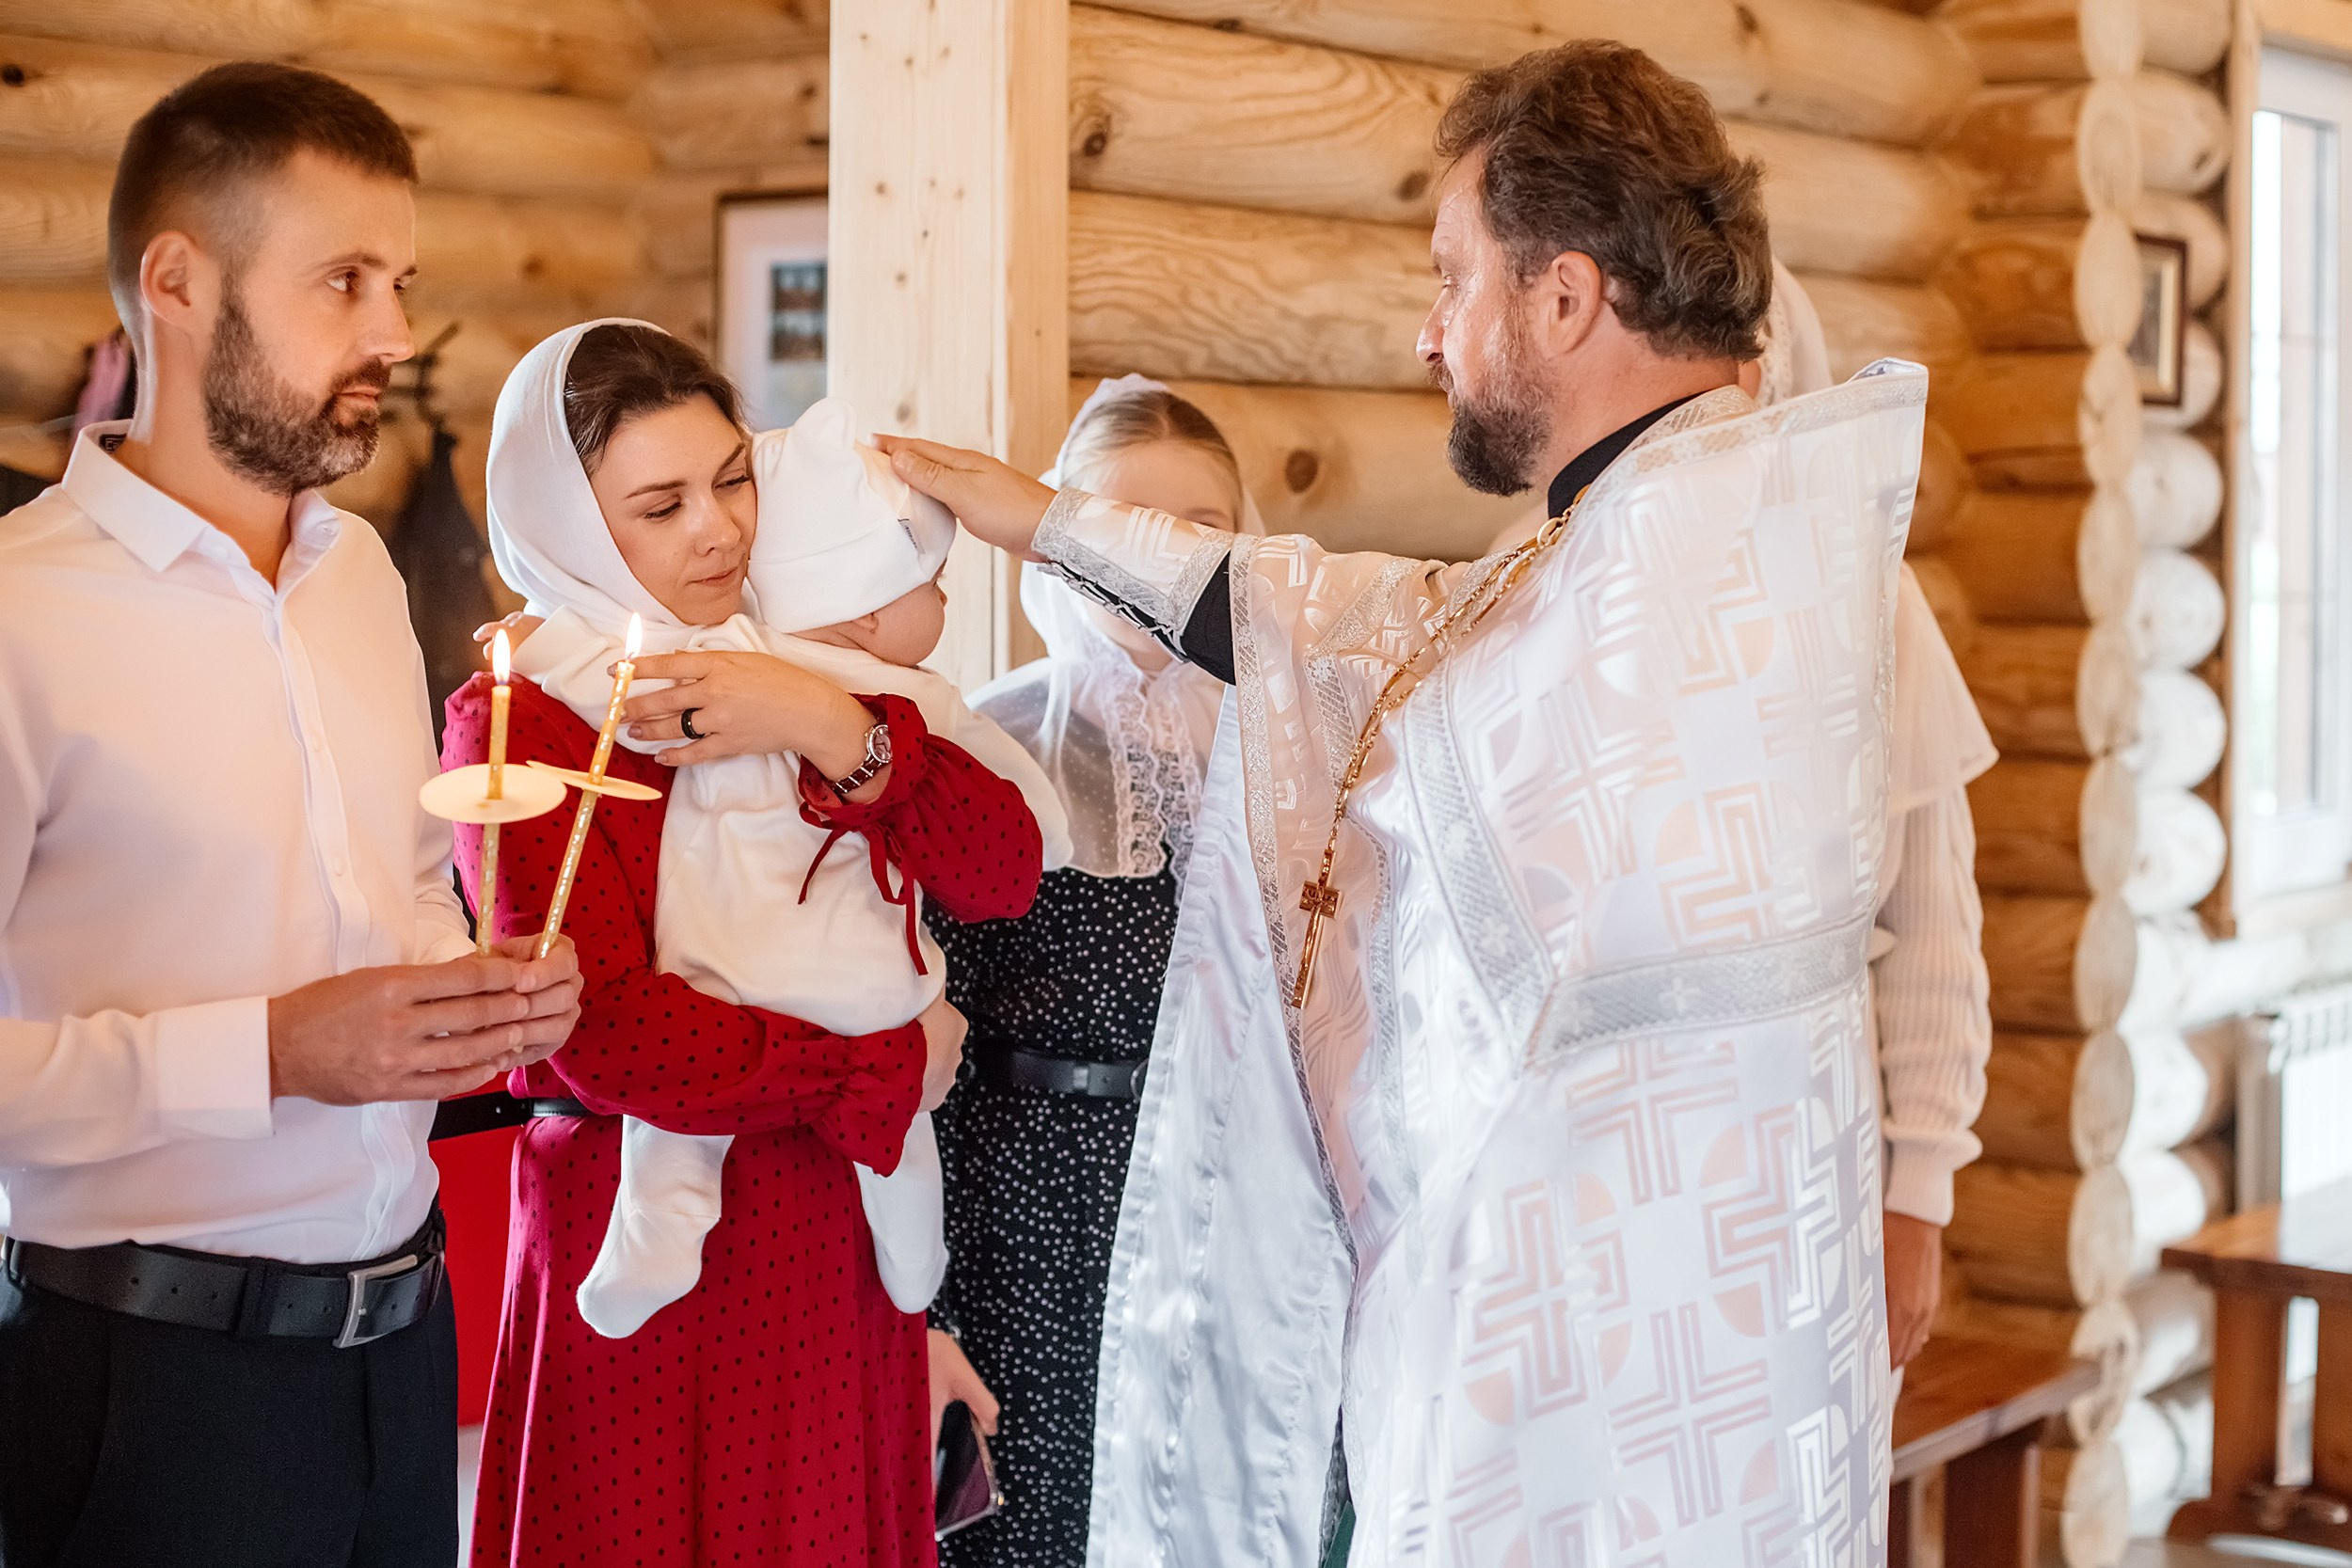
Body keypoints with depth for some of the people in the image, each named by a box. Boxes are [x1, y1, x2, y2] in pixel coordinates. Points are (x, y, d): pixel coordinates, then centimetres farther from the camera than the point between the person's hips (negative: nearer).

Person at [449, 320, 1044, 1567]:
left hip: (843, 1229, 5)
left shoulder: (797, 663, 9)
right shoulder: (522, 721, -7)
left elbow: (1003, 875, -2)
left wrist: (835, 731, -17)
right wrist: (891, 1067, -8)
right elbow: (610, 1033, -16)